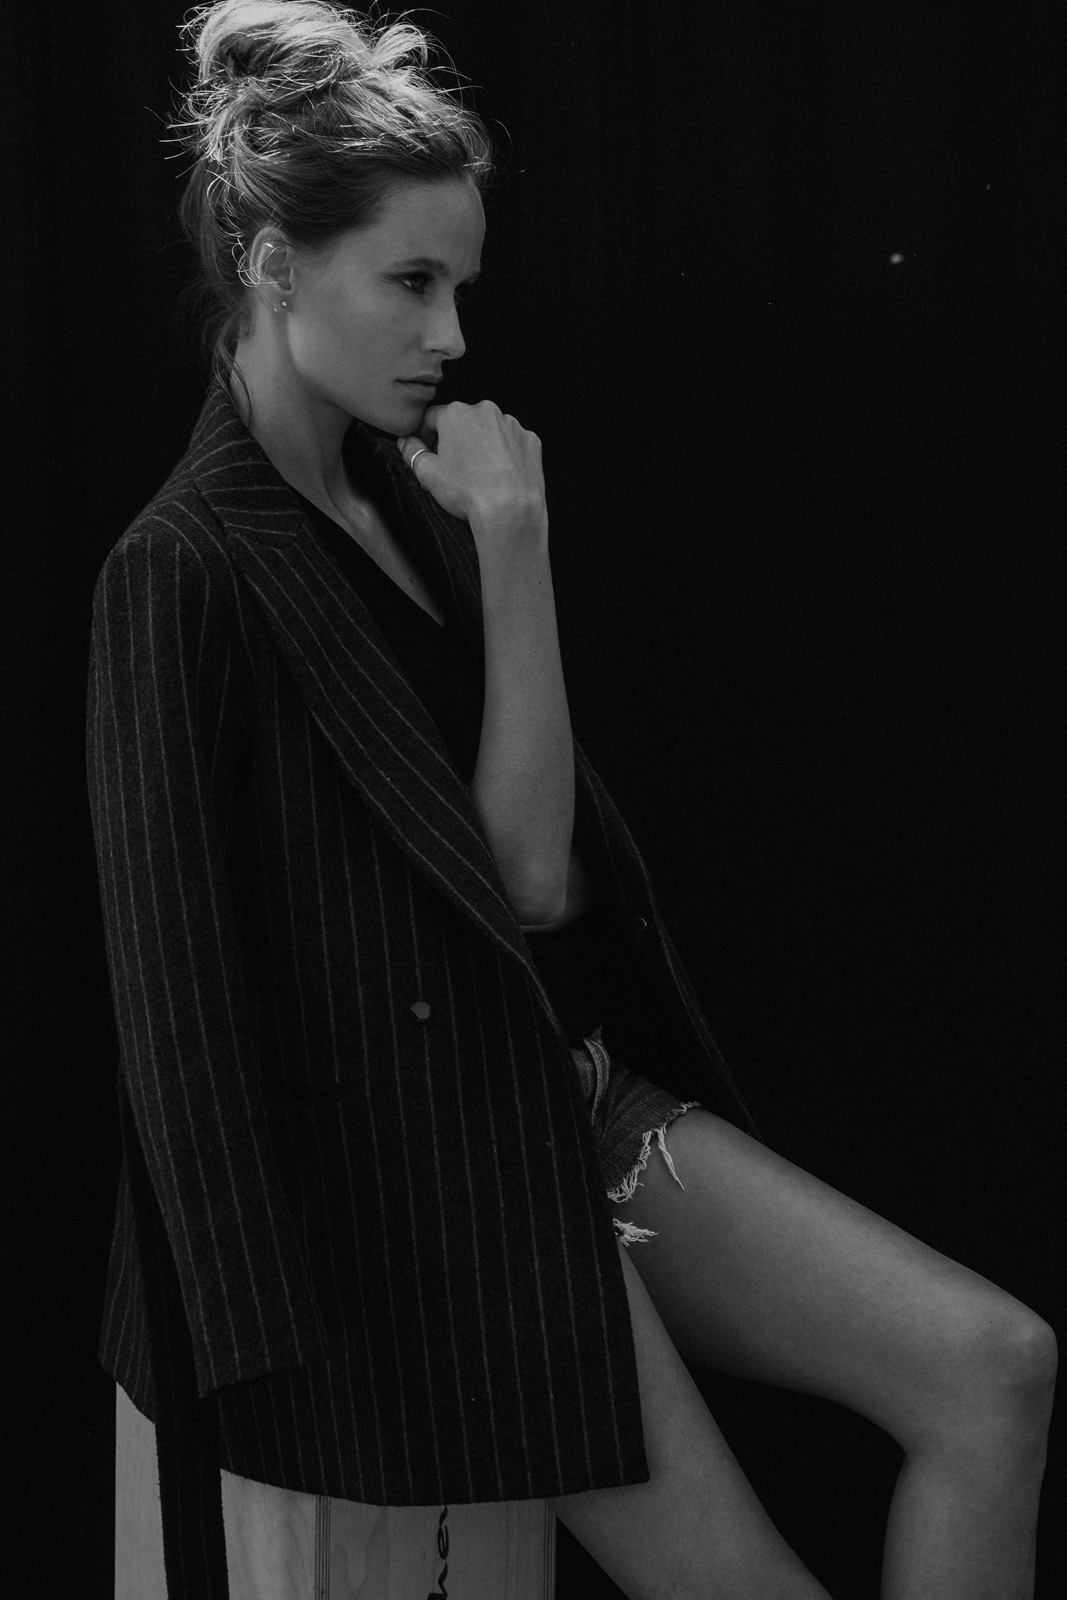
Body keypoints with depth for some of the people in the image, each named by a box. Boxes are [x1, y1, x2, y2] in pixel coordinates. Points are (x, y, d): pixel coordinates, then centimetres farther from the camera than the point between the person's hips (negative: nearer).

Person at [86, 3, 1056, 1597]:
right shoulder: (187, 570, -14)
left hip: (576, 1094, 8)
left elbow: (537, 869, 1)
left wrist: (509, 545, -6)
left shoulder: (410, 496, 8)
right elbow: (187, 1003, -15)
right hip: (419, 1176, -7)